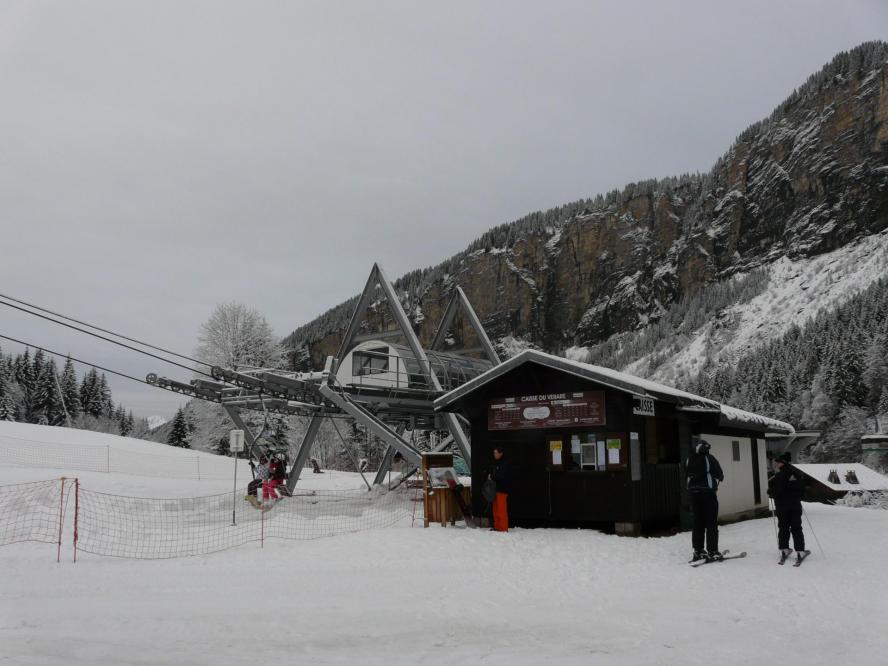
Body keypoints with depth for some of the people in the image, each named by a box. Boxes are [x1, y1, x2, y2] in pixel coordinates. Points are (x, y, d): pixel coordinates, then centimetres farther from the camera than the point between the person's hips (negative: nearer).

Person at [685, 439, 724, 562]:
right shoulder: (709, 458, -9)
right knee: (711, 523, 0)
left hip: (694, 493, 5)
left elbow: (686, 475, 10)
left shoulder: (689, 460, 5)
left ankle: (698, 551, 14)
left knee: (698, 523, 12)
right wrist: (719, 478, 16)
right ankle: (712, 551, -3)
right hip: (708, 492, -5)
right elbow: (720, 475, -5)